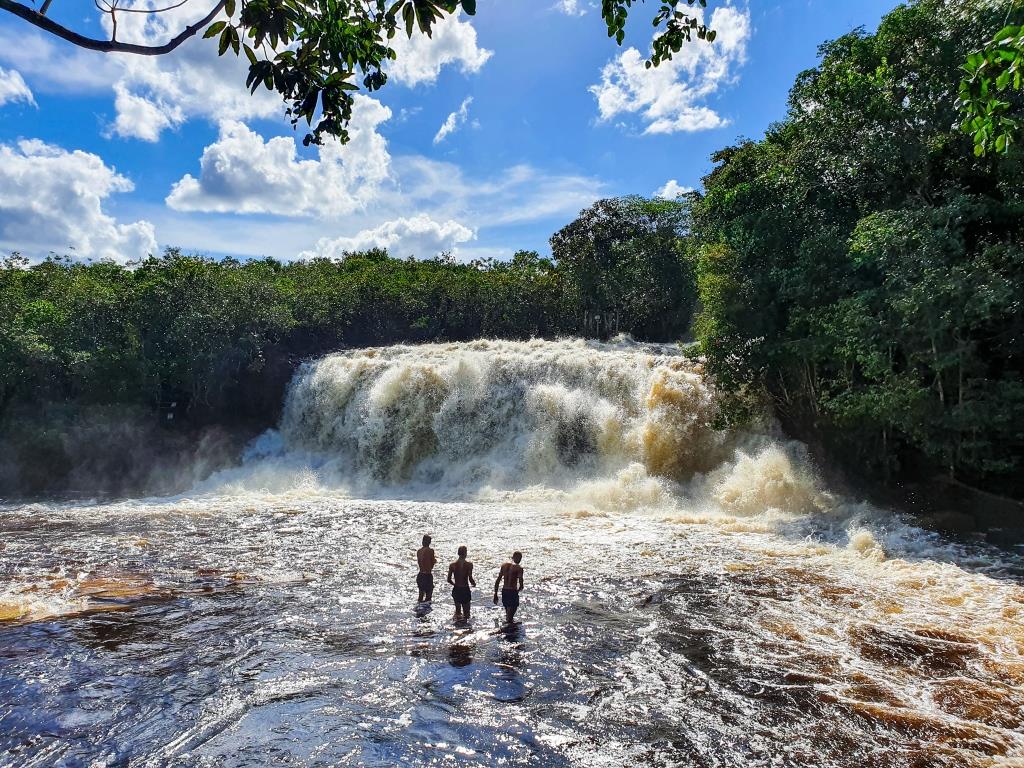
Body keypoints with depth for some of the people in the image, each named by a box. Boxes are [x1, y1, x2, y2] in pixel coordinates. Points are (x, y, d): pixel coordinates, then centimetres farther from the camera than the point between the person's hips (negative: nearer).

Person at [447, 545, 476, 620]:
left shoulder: (452, 565, -3)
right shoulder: (469, 564, -12)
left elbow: (449, 580, -1)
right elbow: (470, 579, -15)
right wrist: (474, 583, 6)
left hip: (456, 589, 2)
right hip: (465, 590, -2)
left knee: (457, 608, 21)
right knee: (466, 612, 11)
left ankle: (458, 616, 3)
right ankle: (465, 616, -8)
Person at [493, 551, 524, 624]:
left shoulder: (504, 566, 6)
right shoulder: (519, 568, -10)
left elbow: (497, 581, 7)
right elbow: (520, 583, -16)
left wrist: (495, 594, 12)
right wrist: (519, 589, 6)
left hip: (504, 591, 6)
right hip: (513, 592, -6)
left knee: (508, 610, 23)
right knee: (512, 610, 3)